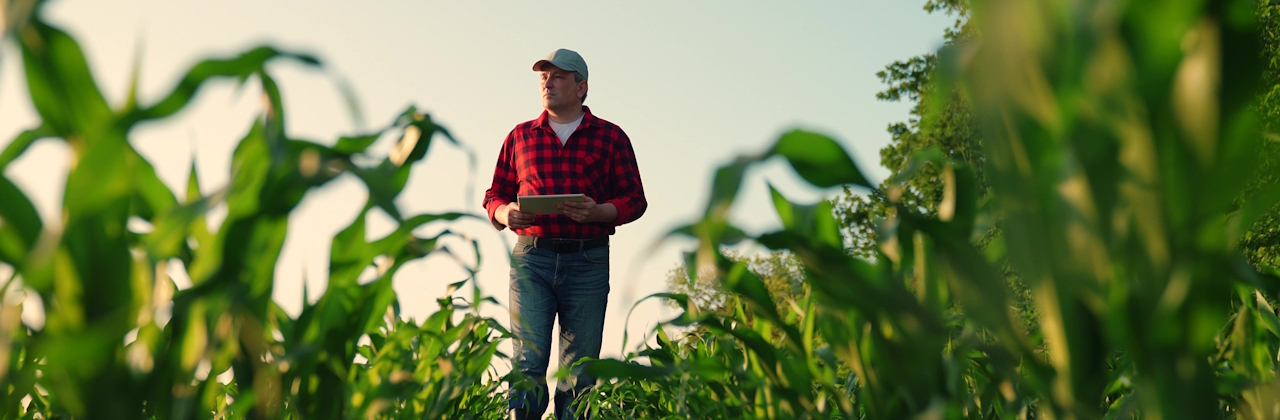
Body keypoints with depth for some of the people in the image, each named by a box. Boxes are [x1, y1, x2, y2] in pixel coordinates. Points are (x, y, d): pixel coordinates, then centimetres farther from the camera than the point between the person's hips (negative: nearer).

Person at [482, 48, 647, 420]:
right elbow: (494, 196, 17)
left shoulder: (611, 137, 10)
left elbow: (634, 200, 6)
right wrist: (506, 214, -6)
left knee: (580, 370, 1)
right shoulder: (520, 136, 16)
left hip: (588, 262, -1)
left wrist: (598, 212, -13)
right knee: (527, 363, -6)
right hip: (531, 259, 1)